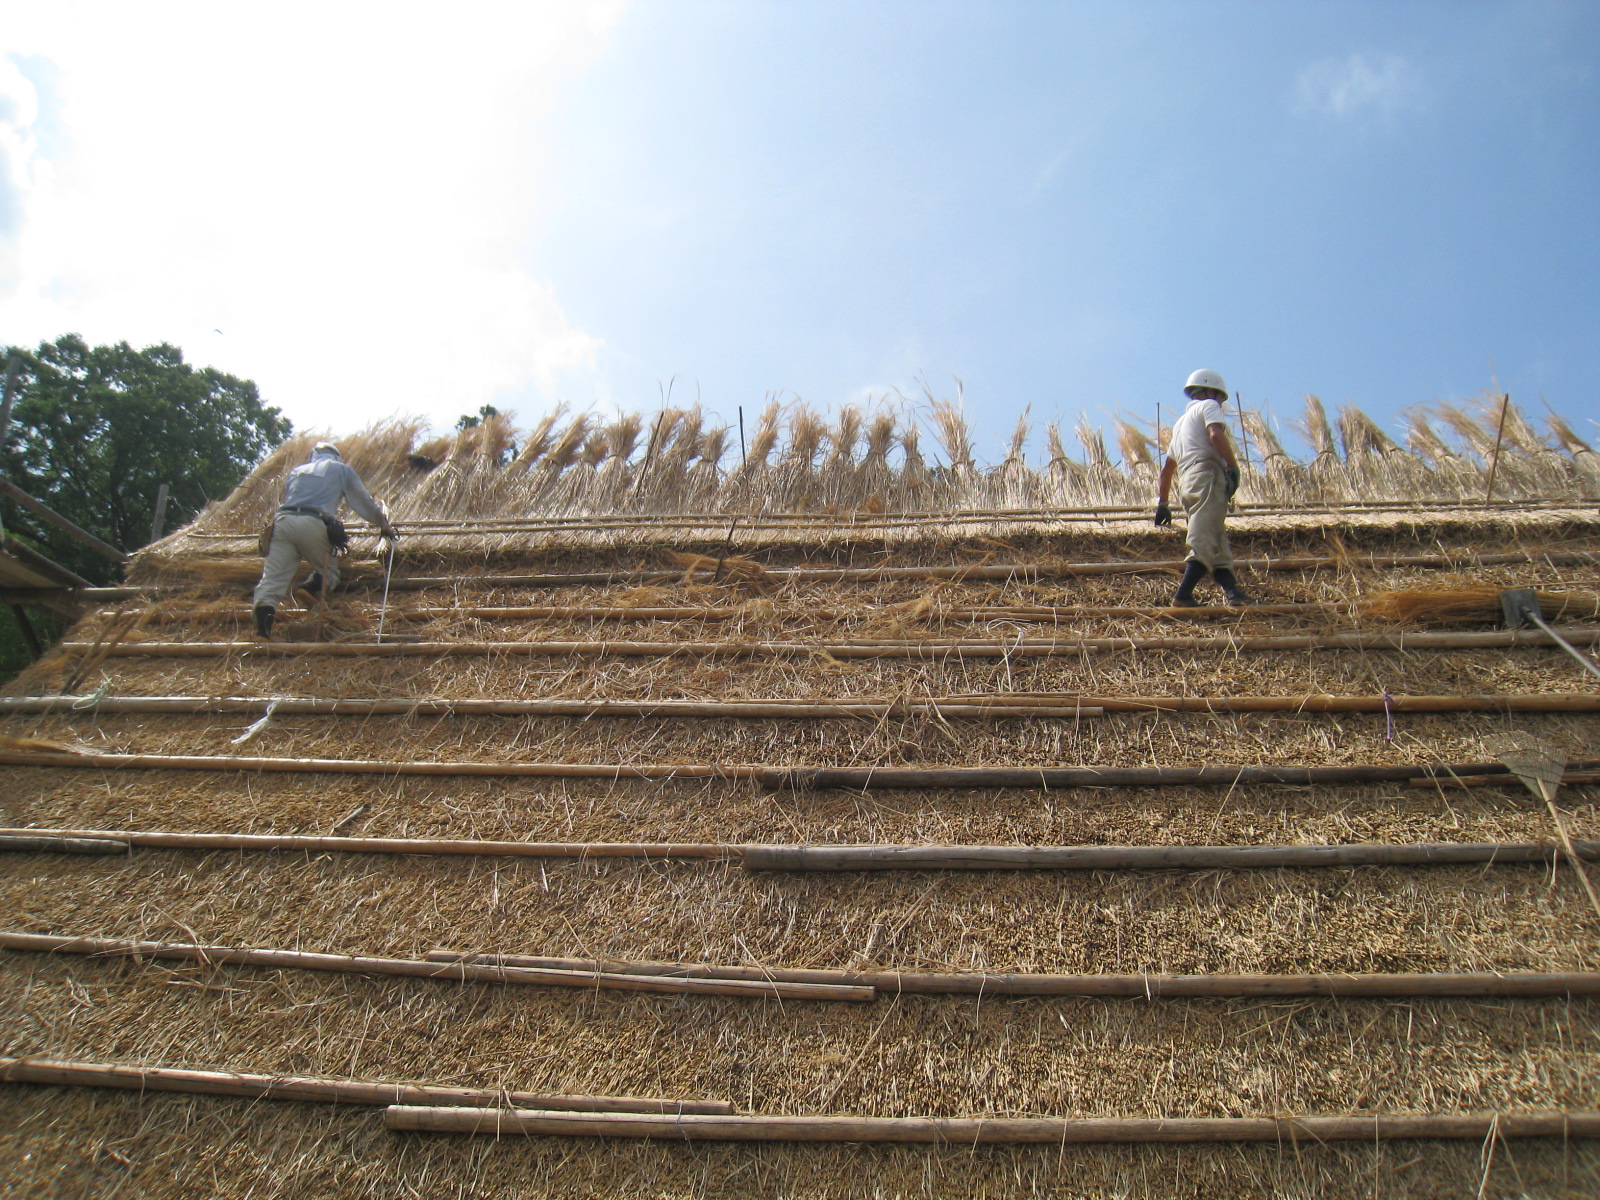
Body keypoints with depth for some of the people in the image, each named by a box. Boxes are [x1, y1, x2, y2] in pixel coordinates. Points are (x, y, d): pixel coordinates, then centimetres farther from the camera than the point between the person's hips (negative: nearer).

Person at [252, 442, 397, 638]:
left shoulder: (297, 471, 33)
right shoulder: (341, 470, 23)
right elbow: (365, 502, 29)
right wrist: (384, 525, 42)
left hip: (282, 521, 3)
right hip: (313, 526, -3)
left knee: (272, 577, -5)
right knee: (329, 568, 15)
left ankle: (262, 626, -26)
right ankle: (310, 587, -19)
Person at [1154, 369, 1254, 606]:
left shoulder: (1181, 422, 33)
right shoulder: (1208, 406, 10)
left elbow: (1167, 468, 32)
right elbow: (1216, 434, -13)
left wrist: (1162, 503, 33)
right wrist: (1233, 465, -15)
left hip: (1186, 482, 8)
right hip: (1207, 474, -8)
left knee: (1217, 542, 6)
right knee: (1204, 541, -16)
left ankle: (1232, 590, -2)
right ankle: (1183, 595, -26)